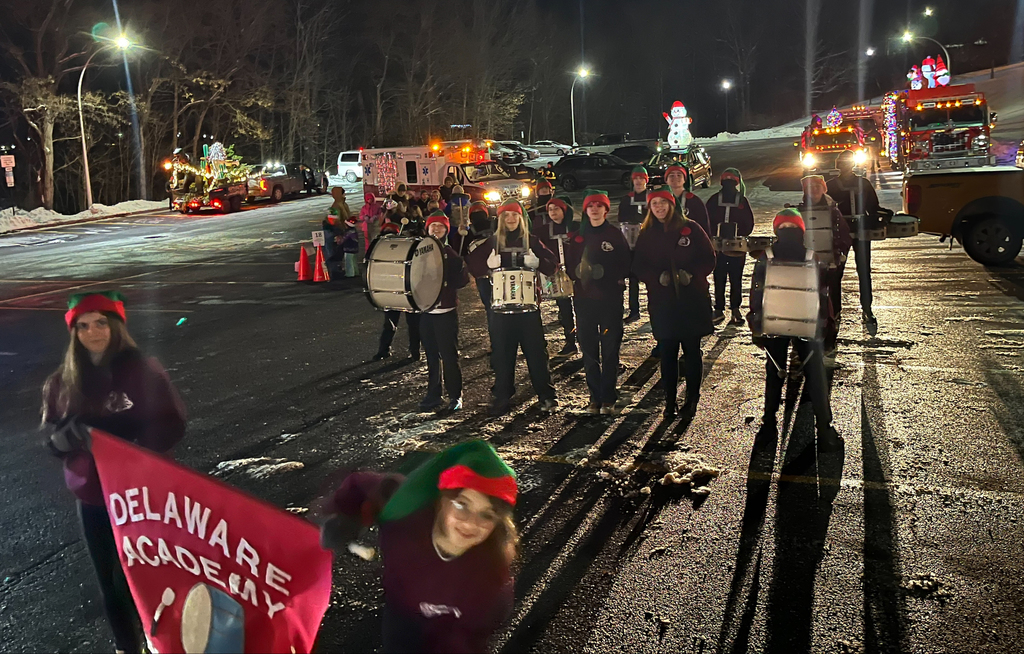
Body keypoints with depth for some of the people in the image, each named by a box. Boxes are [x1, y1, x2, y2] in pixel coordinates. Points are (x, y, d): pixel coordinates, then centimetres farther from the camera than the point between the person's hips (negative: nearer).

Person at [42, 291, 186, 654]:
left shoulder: (143, 371, -11)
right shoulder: (63, 381, 2)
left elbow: (171, 425, -13)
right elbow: (52, 437, 5)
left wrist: (120, 442, -25)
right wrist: (66, 437, -17)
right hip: (90, 495, 4)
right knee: (108, 581, 15)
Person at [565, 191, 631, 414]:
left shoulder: (615, 234, 2)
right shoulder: (577, 237, 10)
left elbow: (625, 265, -2)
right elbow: (570, 265, 8)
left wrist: (604, 272, -17)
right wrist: (579, 271, -13)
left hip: (610, 298, -2)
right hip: (584, 298, 3)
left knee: (610, 349, -1)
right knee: (588, 348, 3)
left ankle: (609, 398, 6)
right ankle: (595, 397, 12)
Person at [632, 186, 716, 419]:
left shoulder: (690, 229, 0)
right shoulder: (646, 234, 7)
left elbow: (709, 258, 0)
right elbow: (638, 266, 4)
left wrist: (692, 274, -16)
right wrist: (657, 277, -14)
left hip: (692, 299, -1)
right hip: (661, 301, 1)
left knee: (692, 350, 4)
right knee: (667, 351, 3)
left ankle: (692, 398, 16)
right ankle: (669, 400, 13)